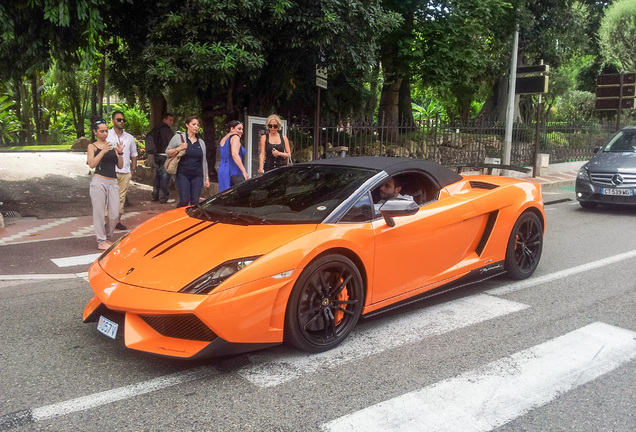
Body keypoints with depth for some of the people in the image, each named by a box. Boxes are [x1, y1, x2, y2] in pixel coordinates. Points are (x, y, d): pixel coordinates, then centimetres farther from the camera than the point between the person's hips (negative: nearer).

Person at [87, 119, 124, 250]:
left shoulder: (112, 145, 16)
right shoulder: (92, 146, 5)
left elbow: (120, 166, 11)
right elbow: (92, 164, -10)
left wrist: (120, 153, -5)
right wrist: (103, 151, -17)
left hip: (113, 182, 4)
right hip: (99, 181, -4)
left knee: (114, 215, 1)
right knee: (99, 213, -2)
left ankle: (108, 238, 21)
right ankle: (101, 241, 7)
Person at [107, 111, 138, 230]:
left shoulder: (129, 137, 14)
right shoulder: (107, 135, 1)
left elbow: (133, 154, 19)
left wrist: (133, 169, 12)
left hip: (125, 172, 4)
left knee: (121, 198, 7)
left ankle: (117, 220, 14)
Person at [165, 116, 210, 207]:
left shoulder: (201, 142, 15)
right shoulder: (178, 137, 4)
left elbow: (204, 161, 17)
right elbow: (167, 153, 5)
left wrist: (207, 178, 13)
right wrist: (179, 149, -12)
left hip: (197, 176, 3)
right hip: (183, 175, -3)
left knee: (195, 201, -1)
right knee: (184, 201, -10)